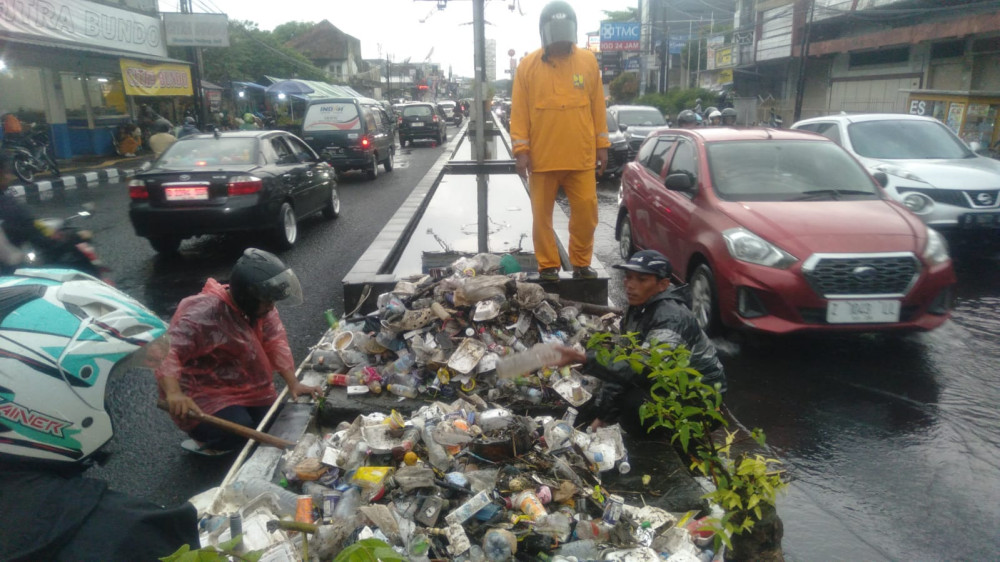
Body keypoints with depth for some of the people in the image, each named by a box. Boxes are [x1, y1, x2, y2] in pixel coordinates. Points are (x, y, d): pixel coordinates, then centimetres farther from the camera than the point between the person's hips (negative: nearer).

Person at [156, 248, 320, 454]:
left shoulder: (261, 306, -3)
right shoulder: (203, 312, -26)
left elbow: (275, 341, -5)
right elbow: (168, 351, -34)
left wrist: (292, 383, -16)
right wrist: (173, 393, -50)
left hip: (251, 391, 8)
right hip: (206, 398, -7)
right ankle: (205, 443, 7)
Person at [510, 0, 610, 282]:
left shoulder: (588, 61, 6)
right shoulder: (528, 65, 1)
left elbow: (598, 107, 9)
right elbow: (519, 111, 0)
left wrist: (602, 145, 7)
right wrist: (521, 149, -6)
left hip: (581, 156, 1)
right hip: (542, 157, -1)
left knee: (586, 214, 4)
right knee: (542, 216, 7)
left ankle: (581, 263, 23)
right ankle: (548, 267, 21)